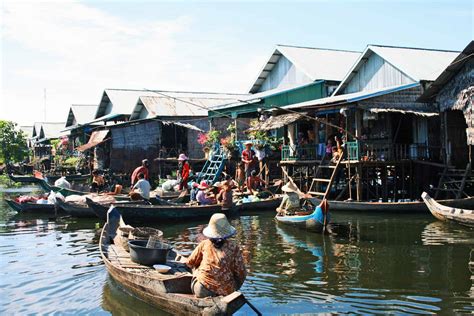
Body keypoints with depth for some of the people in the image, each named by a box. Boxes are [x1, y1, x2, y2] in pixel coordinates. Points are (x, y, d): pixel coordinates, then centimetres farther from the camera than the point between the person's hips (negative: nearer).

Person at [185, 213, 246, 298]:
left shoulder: (204, 245, 0)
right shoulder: (233, 247, -4)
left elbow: (190, 262, 14)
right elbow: (241, 273, -1)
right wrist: (235, 288, 19)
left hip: (202, 291, 1)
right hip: (226, 292, 0)